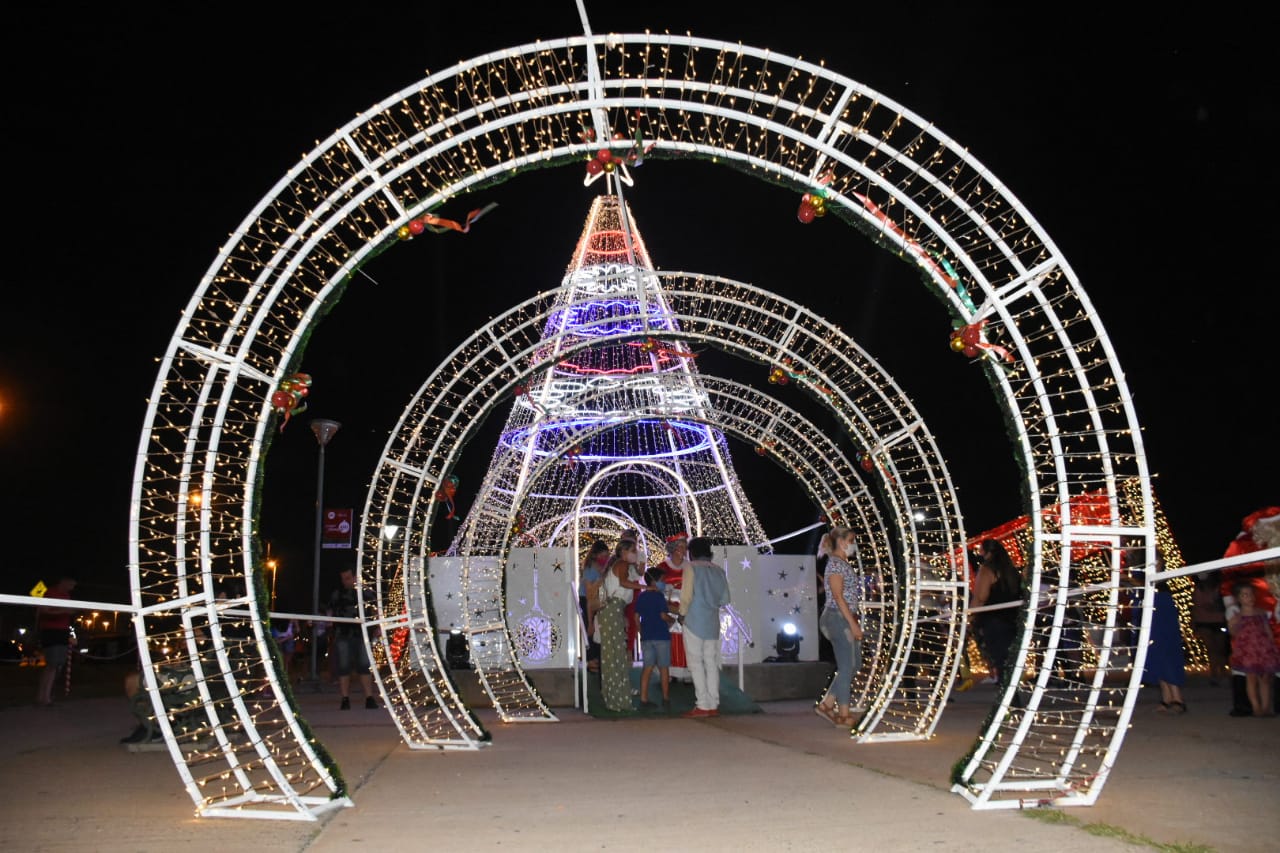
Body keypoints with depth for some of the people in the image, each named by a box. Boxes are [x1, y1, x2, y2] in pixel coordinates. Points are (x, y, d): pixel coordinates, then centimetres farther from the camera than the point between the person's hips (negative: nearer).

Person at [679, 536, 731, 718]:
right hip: (713, 623, 5)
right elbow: (725, 599, 8)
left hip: (694, 621, -5)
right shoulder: (718, 571, 9)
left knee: (696, 663, -2)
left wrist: (682, 614, 2)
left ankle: (702, 705, -5)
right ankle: (713, 705, 7)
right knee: (712, 663, 8)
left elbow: (686, 595, -12)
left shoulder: (691, 568, -6)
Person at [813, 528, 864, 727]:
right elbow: (838, 596, -18)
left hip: (847, 619, 10)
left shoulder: (843, 564, 17)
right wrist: (853, 624, -20)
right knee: (846, 667, -4)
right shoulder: (835, 563, -12)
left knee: (854, 665, 12)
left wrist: (854, 622, 16)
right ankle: (844, 715, 4)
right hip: (839, 618, -10)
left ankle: (826, 704, 17)